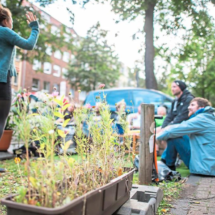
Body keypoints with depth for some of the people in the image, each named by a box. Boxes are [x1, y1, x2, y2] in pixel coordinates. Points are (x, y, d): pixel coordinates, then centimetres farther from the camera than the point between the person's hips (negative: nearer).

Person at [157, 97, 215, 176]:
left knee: (174, 138, -9)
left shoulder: (201, 119, -15)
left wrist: (158, 137, 0)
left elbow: (175, 130, -14)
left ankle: (168, 167, 6)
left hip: (205, 168, -9)